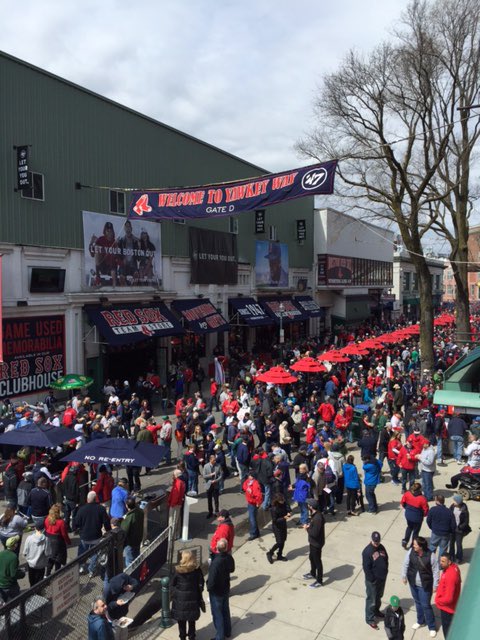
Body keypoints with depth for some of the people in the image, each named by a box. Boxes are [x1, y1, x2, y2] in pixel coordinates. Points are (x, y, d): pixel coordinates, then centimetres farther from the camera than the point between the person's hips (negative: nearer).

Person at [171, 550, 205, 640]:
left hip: (180, 599, -2)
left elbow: (172, 585, -9)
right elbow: (201, 584, -1)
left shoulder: (178, 570, -17)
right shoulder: (197, 570, -10)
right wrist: (199, 598, 10)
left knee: (181, 621, 16)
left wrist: (173, 595, 5)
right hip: (193, 598, 2)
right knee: (192, 620, 19)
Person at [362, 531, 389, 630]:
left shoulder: (381, 547, -5)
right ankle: (369, 619, 22)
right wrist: (372, 580, -17)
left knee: (379, 596, 25)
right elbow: (366, 568, -22)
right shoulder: (367, 551, -26)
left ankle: (376, 611, 47)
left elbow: (386, 559, 9)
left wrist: (385, 572, 5)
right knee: (371, 600, 7)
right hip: (372, 581, -7)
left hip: (382, 578, 7)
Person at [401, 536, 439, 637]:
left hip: (425, 585, -4)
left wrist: (435, 585, -7)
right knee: (418, 603, 22)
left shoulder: (430, 555, -25)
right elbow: (406, 564, 0)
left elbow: (435, 571, -13)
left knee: (426, 605, 6)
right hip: (413, 583, 4)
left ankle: (432, 627, 28)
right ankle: (420, 621, 45)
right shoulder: (411, 551, -16)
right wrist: (404, 576, 8)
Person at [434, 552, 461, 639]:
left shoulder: (450, 576, -38)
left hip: (447, 607, -9)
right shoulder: (453, 567, -10)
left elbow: (448, 598, -35)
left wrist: (438, 601, -17)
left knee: (447, 629, 13)